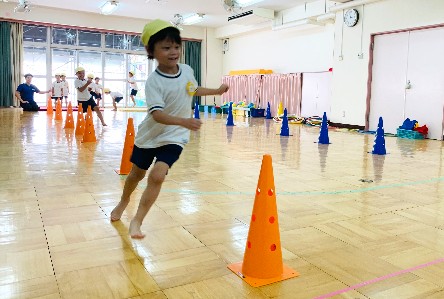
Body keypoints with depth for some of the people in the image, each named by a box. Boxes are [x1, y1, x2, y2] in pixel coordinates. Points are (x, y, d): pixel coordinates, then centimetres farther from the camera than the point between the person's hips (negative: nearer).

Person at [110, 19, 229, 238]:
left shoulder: (187, 70, -6)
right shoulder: (153, 81, -23)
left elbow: (194, 91, 17)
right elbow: (157, 114, -33)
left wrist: (217, 91, 20)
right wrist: (183, 121, -47)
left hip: (173, 137, 2)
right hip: (150, 135, -2)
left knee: (157, 176, -17)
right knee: (137, 173, 19)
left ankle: (137, 220, -2)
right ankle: (124, 201, 51)